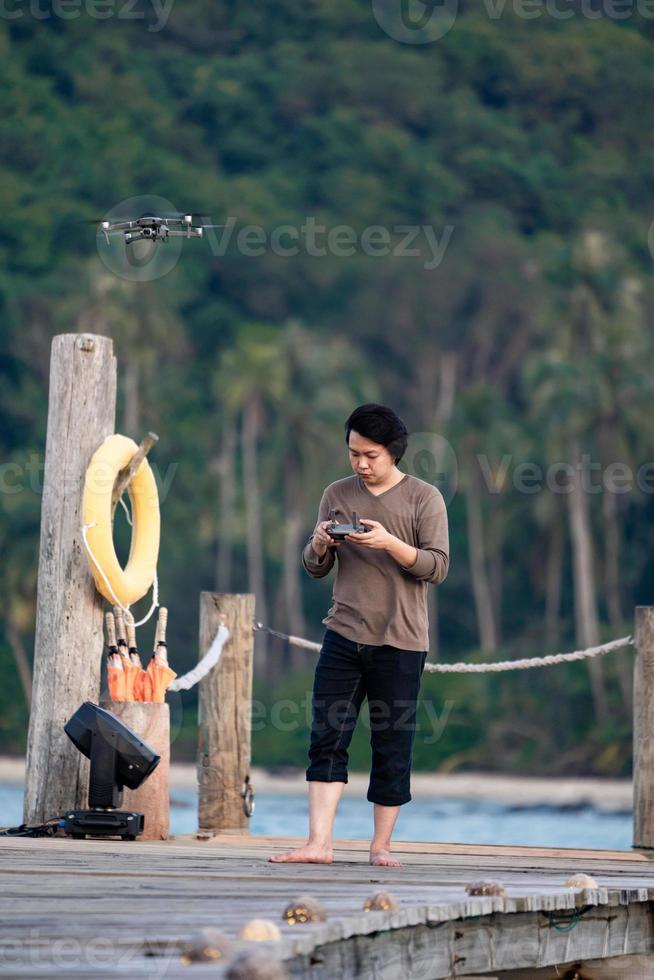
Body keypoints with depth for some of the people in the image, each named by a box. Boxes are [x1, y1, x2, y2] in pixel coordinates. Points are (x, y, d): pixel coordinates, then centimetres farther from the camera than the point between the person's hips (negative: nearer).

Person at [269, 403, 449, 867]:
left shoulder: (424, 498, 0)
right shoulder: (338, 494, 10)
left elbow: (437, 567, -7)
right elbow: (316, 568, 14)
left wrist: (390, 543, -21)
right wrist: (319, 545, -8)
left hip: (400, 642, -3)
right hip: (344, 636, 3)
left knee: (392, 746, 1)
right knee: (327, 737, -6)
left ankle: (381, 845, 10)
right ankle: (319, 843, -9)